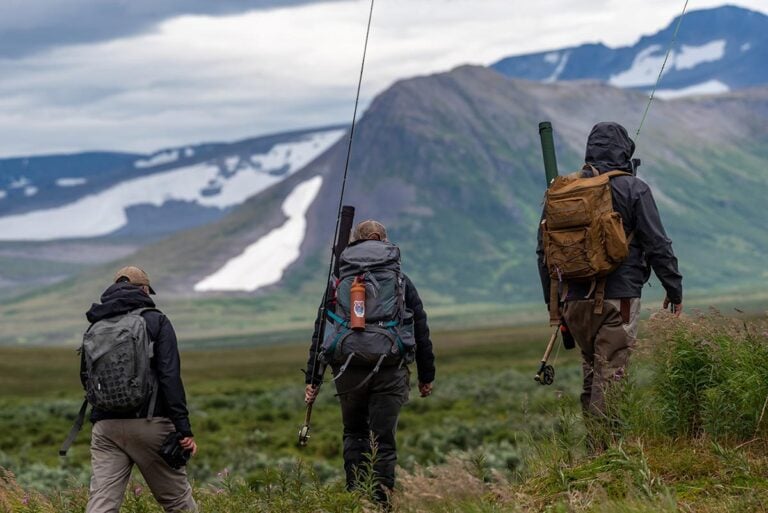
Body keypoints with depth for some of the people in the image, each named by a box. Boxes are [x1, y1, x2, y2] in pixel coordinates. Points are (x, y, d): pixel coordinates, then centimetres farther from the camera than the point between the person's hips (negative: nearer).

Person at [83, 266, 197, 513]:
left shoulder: (95, 327, 11)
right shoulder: (156, 321, -1)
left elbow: (86, 377, 17)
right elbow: (170, 376, -10)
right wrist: (184, 429, -12)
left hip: (105, 427, 3)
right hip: (149, 424, -3)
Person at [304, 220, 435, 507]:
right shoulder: (401, 281, 8)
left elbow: (321, 332, 5)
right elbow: (421, 331, 10)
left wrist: (313, 379, 7)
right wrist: (426, 376, 17)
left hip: (349, 372, 1)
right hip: (390, 373, -1)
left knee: (354, 434, 18)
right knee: (383, 440, 2)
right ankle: (380, 503, -4)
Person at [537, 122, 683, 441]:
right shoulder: (633, 189, -4)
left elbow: (544, 250, 14)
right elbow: (658, 245, -5)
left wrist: (552, 300, 22)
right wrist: (674, 290, 5)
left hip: (575, 300, 5)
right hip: (618, 298, -5)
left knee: (591, 371, 15)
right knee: (611, 374, -5)